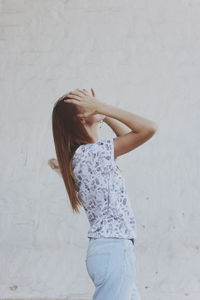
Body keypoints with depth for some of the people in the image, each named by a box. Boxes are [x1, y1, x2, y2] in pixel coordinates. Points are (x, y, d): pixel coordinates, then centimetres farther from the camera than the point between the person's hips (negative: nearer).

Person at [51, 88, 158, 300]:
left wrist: (101, 112, 15)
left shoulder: (88, 155, 13)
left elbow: (126, 134, 26)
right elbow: (149, 128, -21)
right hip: (114, 252, -10)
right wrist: (101, 107, -17)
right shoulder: (92, 153, -16)